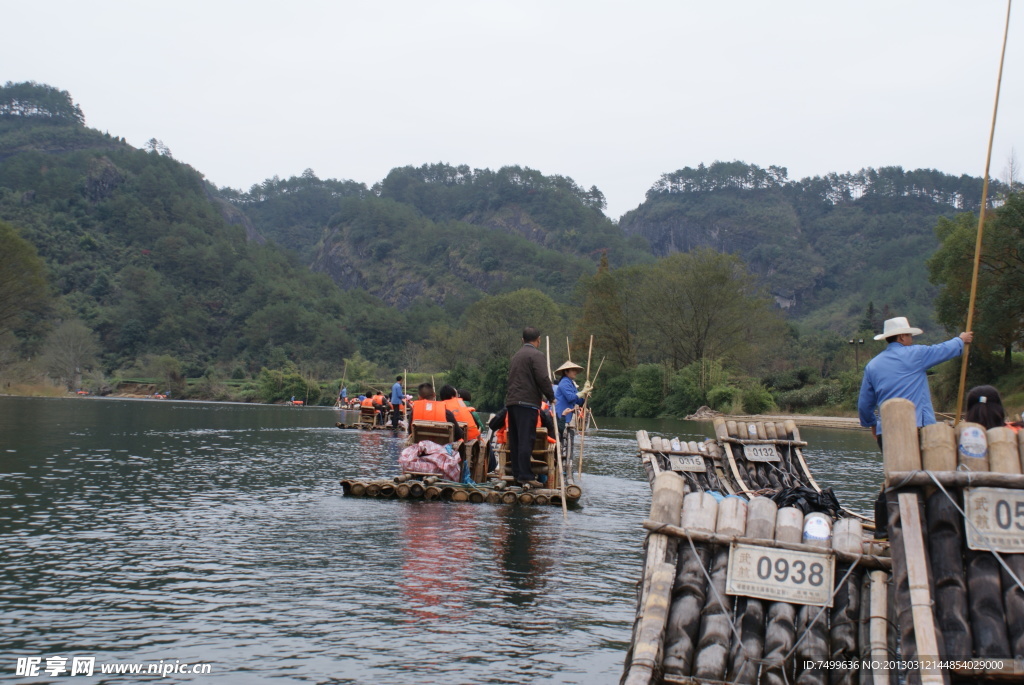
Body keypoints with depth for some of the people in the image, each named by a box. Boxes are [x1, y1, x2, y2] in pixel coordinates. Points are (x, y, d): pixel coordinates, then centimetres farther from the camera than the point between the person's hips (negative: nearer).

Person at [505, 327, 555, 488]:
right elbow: (542, 378, -15)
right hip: (527, 402, -9)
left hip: (511, 401, 9)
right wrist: (551, 396, -2)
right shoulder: (536, 355, -6)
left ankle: (517, 474, 14)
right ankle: (525, 476, -13)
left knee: (515, 440, 11)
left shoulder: (516, 355, 21)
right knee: (526, 440, -11)